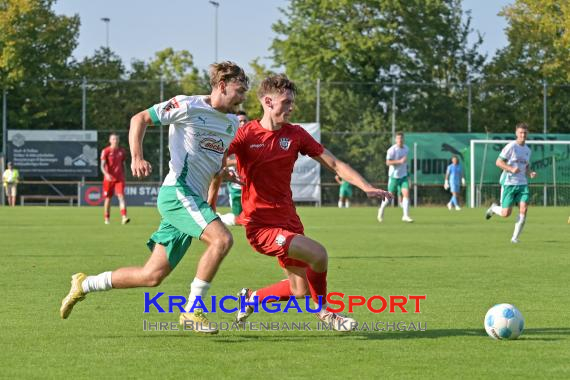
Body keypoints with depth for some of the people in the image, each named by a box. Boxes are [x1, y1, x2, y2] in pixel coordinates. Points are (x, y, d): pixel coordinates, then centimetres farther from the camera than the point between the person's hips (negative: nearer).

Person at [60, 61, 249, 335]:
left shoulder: (231, 123, 17)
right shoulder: (189, 107, -6)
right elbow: (140, 119, -4)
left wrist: (211, 200, 20)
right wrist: (137, 157, -18)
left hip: (194, 201, 8)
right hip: (177, 192, -8)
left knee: (153, 276, 5)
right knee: (222, 239, -27)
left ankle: (84, 284, 21)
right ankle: (192, 310, -18)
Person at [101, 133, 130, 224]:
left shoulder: (122, 151, 9)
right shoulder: (105, 151, -2)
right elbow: (102, 165, -10)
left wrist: (123, 176, 16)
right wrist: (106, 174, -28)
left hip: (119, 178, 2)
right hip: (109, 178, -1)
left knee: (121, 196, -13)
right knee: (108, 198, 7)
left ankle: (124, 217, -24)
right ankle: (107, 219, 19)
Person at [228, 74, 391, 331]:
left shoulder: (295, 135, 4)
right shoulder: (246, 134, -9)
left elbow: (334, 164, 5)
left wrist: (366, 187, -4)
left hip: (288, 220, 7)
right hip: (261, 225, -7)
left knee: (300, 290, 8)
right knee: (318, 254, -23)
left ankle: (251, 298, 32)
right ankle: (323, 311, 1)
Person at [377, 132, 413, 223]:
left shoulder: (406, 149, 6)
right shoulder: (392, 150, -14)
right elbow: (388, 162, -20)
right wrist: (400, 161, -27)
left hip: (403, 175, 4)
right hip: (394, 175, -4)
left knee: (406, 194, -12)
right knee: (390, 195, 5)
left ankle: (406, 216, -11)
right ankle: (382, 209, 33)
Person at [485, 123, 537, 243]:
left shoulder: (527, 150, 13)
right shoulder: (511, 146, -8)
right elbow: (498, 162, -9)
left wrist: (530, 173, 3)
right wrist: (511, 169, -24)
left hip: (522, 183, 5)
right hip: (509, 183, -5)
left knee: (524, 209, -12)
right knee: (506, 213, -7)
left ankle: (515, 237, -1)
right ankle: (494, 208, 29)